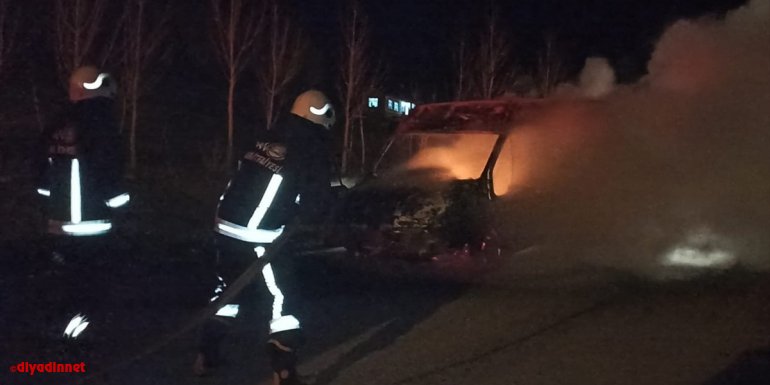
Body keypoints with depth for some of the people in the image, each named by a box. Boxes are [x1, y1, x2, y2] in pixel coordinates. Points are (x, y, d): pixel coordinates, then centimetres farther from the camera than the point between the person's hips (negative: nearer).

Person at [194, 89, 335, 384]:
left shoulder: (267, 140, 14)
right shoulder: (313, 152, -6)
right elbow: (315, 205, -8)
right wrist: (306, 217, 14)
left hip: (225, 225, 7)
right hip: (257, 236, -7)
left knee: (227, 289, 24)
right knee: (282, 299, 2)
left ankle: (206, 356, 35)